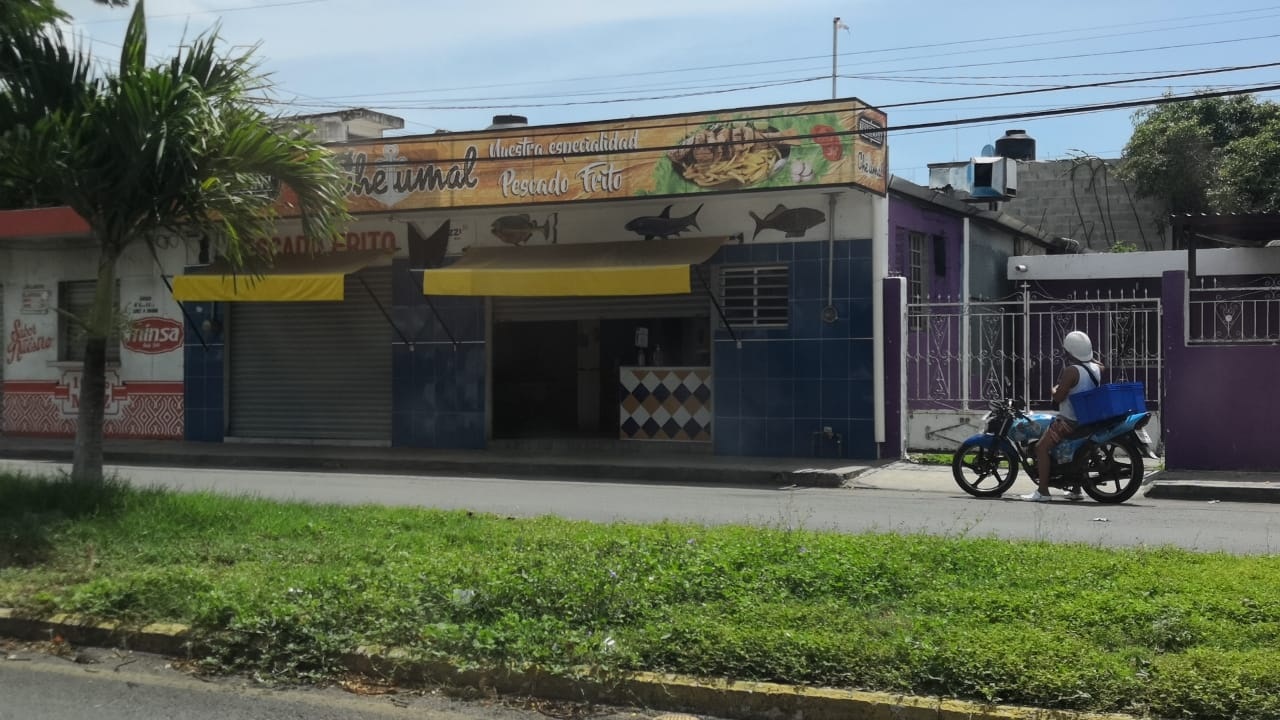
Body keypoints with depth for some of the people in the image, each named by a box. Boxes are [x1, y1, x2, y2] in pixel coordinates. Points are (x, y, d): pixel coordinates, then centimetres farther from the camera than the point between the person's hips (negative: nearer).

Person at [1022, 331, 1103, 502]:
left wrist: (1055, 389, 2)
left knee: (1041, 448, -10)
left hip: (1069, 420, -9)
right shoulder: (1096, 368, 3)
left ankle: (1042, 491, -16)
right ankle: (1076, 490, 33)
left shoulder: (1071, 371, -20)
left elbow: (1058, 397, -19)